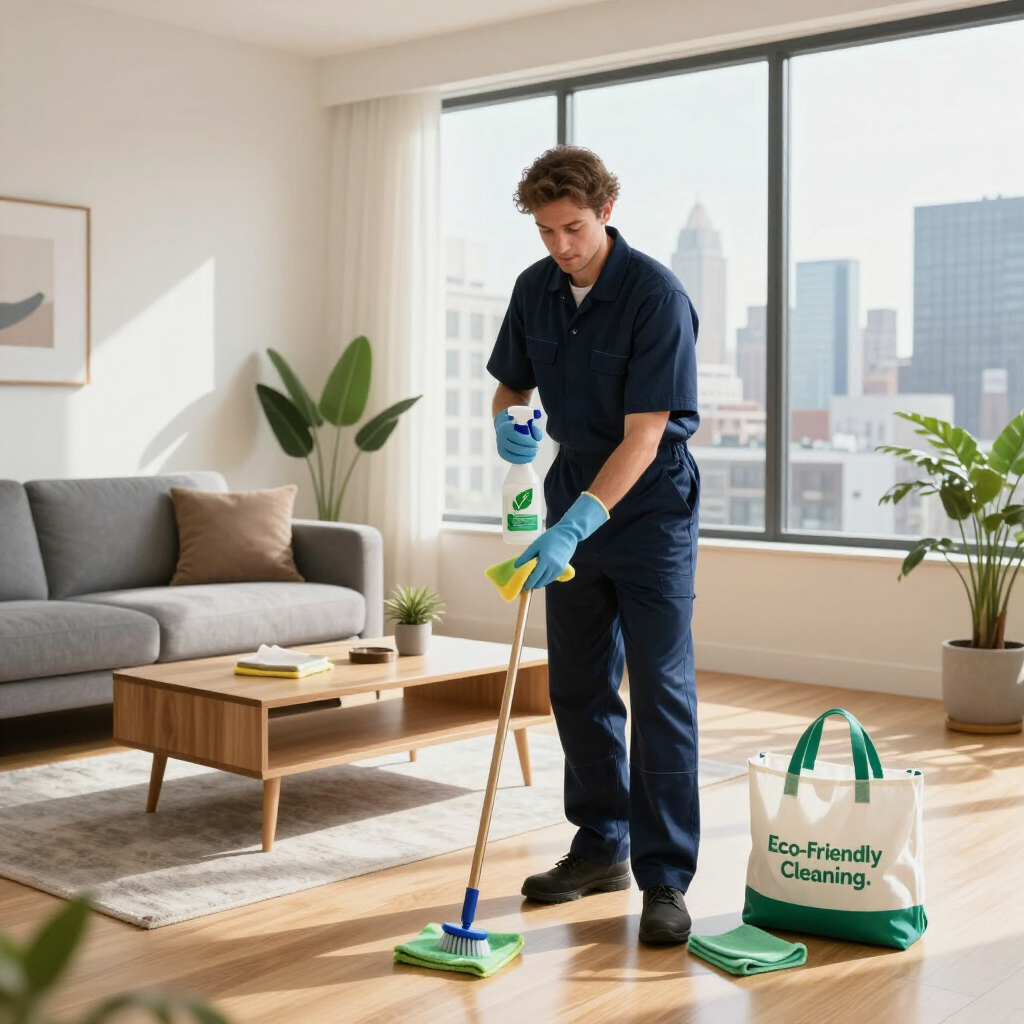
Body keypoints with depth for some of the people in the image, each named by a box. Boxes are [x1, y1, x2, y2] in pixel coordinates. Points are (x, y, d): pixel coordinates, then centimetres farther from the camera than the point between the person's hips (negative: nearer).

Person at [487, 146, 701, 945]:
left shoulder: (657, 295, -20)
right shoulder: (535, 288, 1)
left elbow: (644, 434, -24)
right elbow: (512, 382, 14)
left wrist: (574, 526, -32)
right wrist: (507, 422, -10)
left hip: (650, 506, -6)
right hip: (575, 498, 7)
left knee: (660, 691, -8)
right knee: (579, 686, 11)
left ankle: (665, 880, -2)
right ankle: (601, 847, 25)